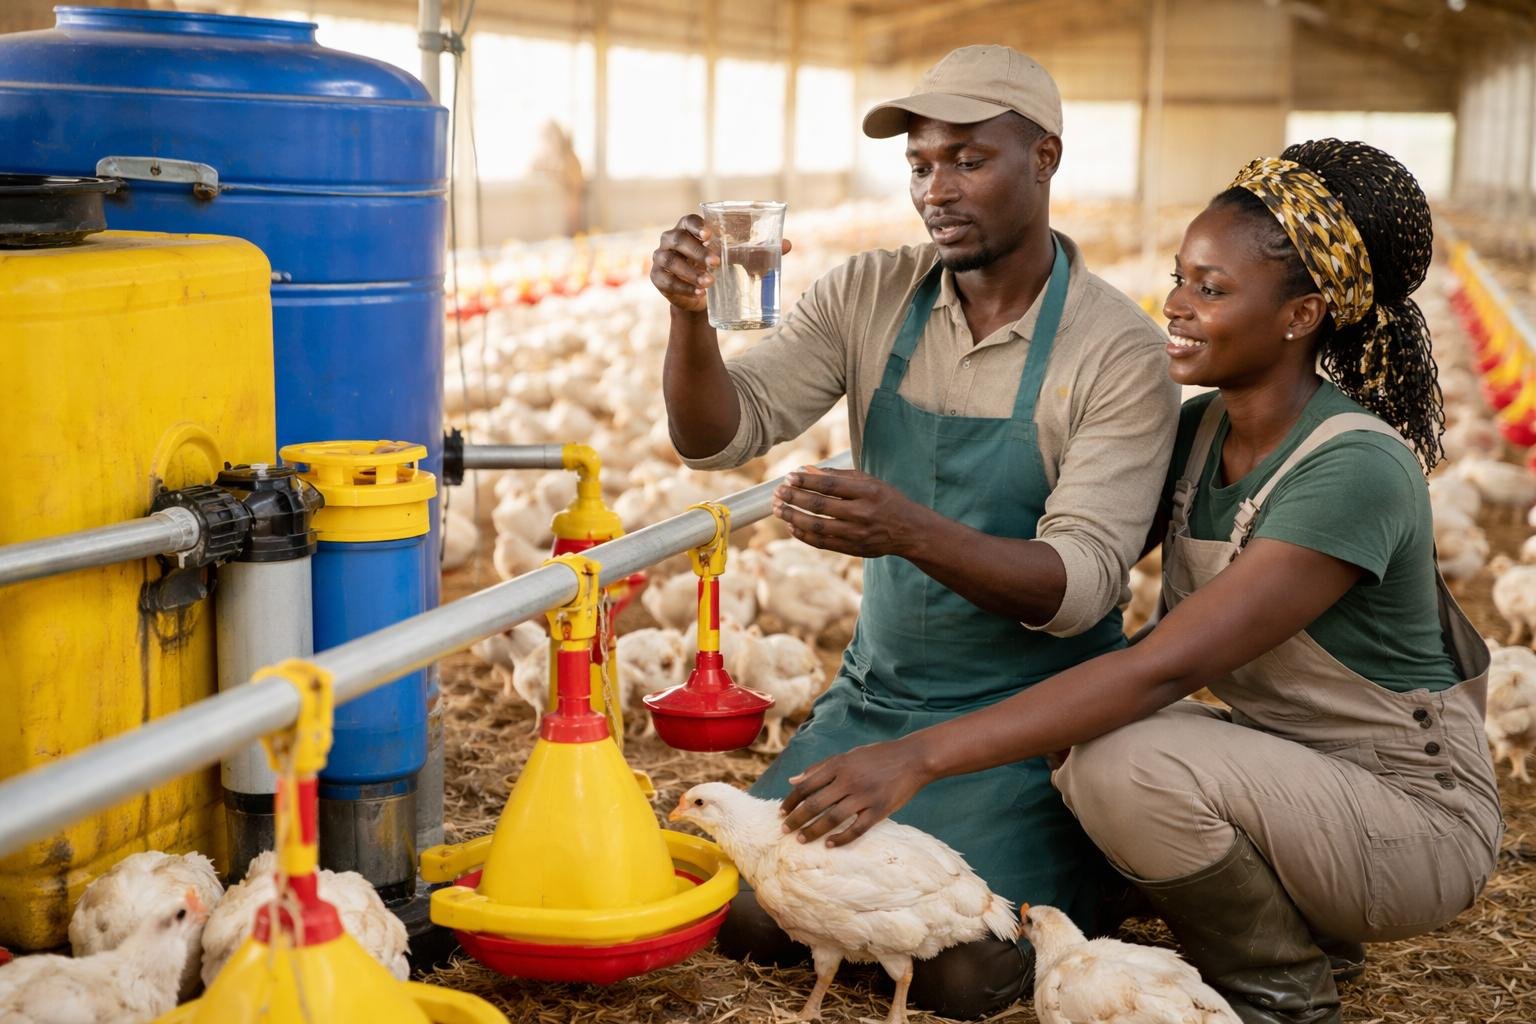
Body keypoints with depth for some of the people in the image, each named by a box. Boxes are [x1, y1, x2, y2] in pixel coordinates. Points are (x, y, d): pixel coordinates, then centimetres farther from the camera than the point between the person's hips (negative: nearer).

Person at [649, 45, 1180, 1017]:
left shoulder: (1122, 352, -16)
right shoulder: (868, 296, -2)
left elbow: (1082, 582, -23)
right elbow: (719, 433, -9)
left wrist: (910, 531, -40)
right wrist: (691, 315, -29)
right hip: (876, 693, 4)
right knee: (744, 920, -7)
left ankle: (1084, 863, 15)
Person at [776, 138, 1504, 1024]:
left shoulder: (1354, 470, -27)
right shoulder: (1199, 430, 0)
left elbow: (1164, 668, -35)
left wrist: (924, 755, -39)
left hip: (1417, 813, -8)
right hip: (1287, 769, 8)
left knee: (1130, 764, -30)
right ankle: (1294, 915, 11)